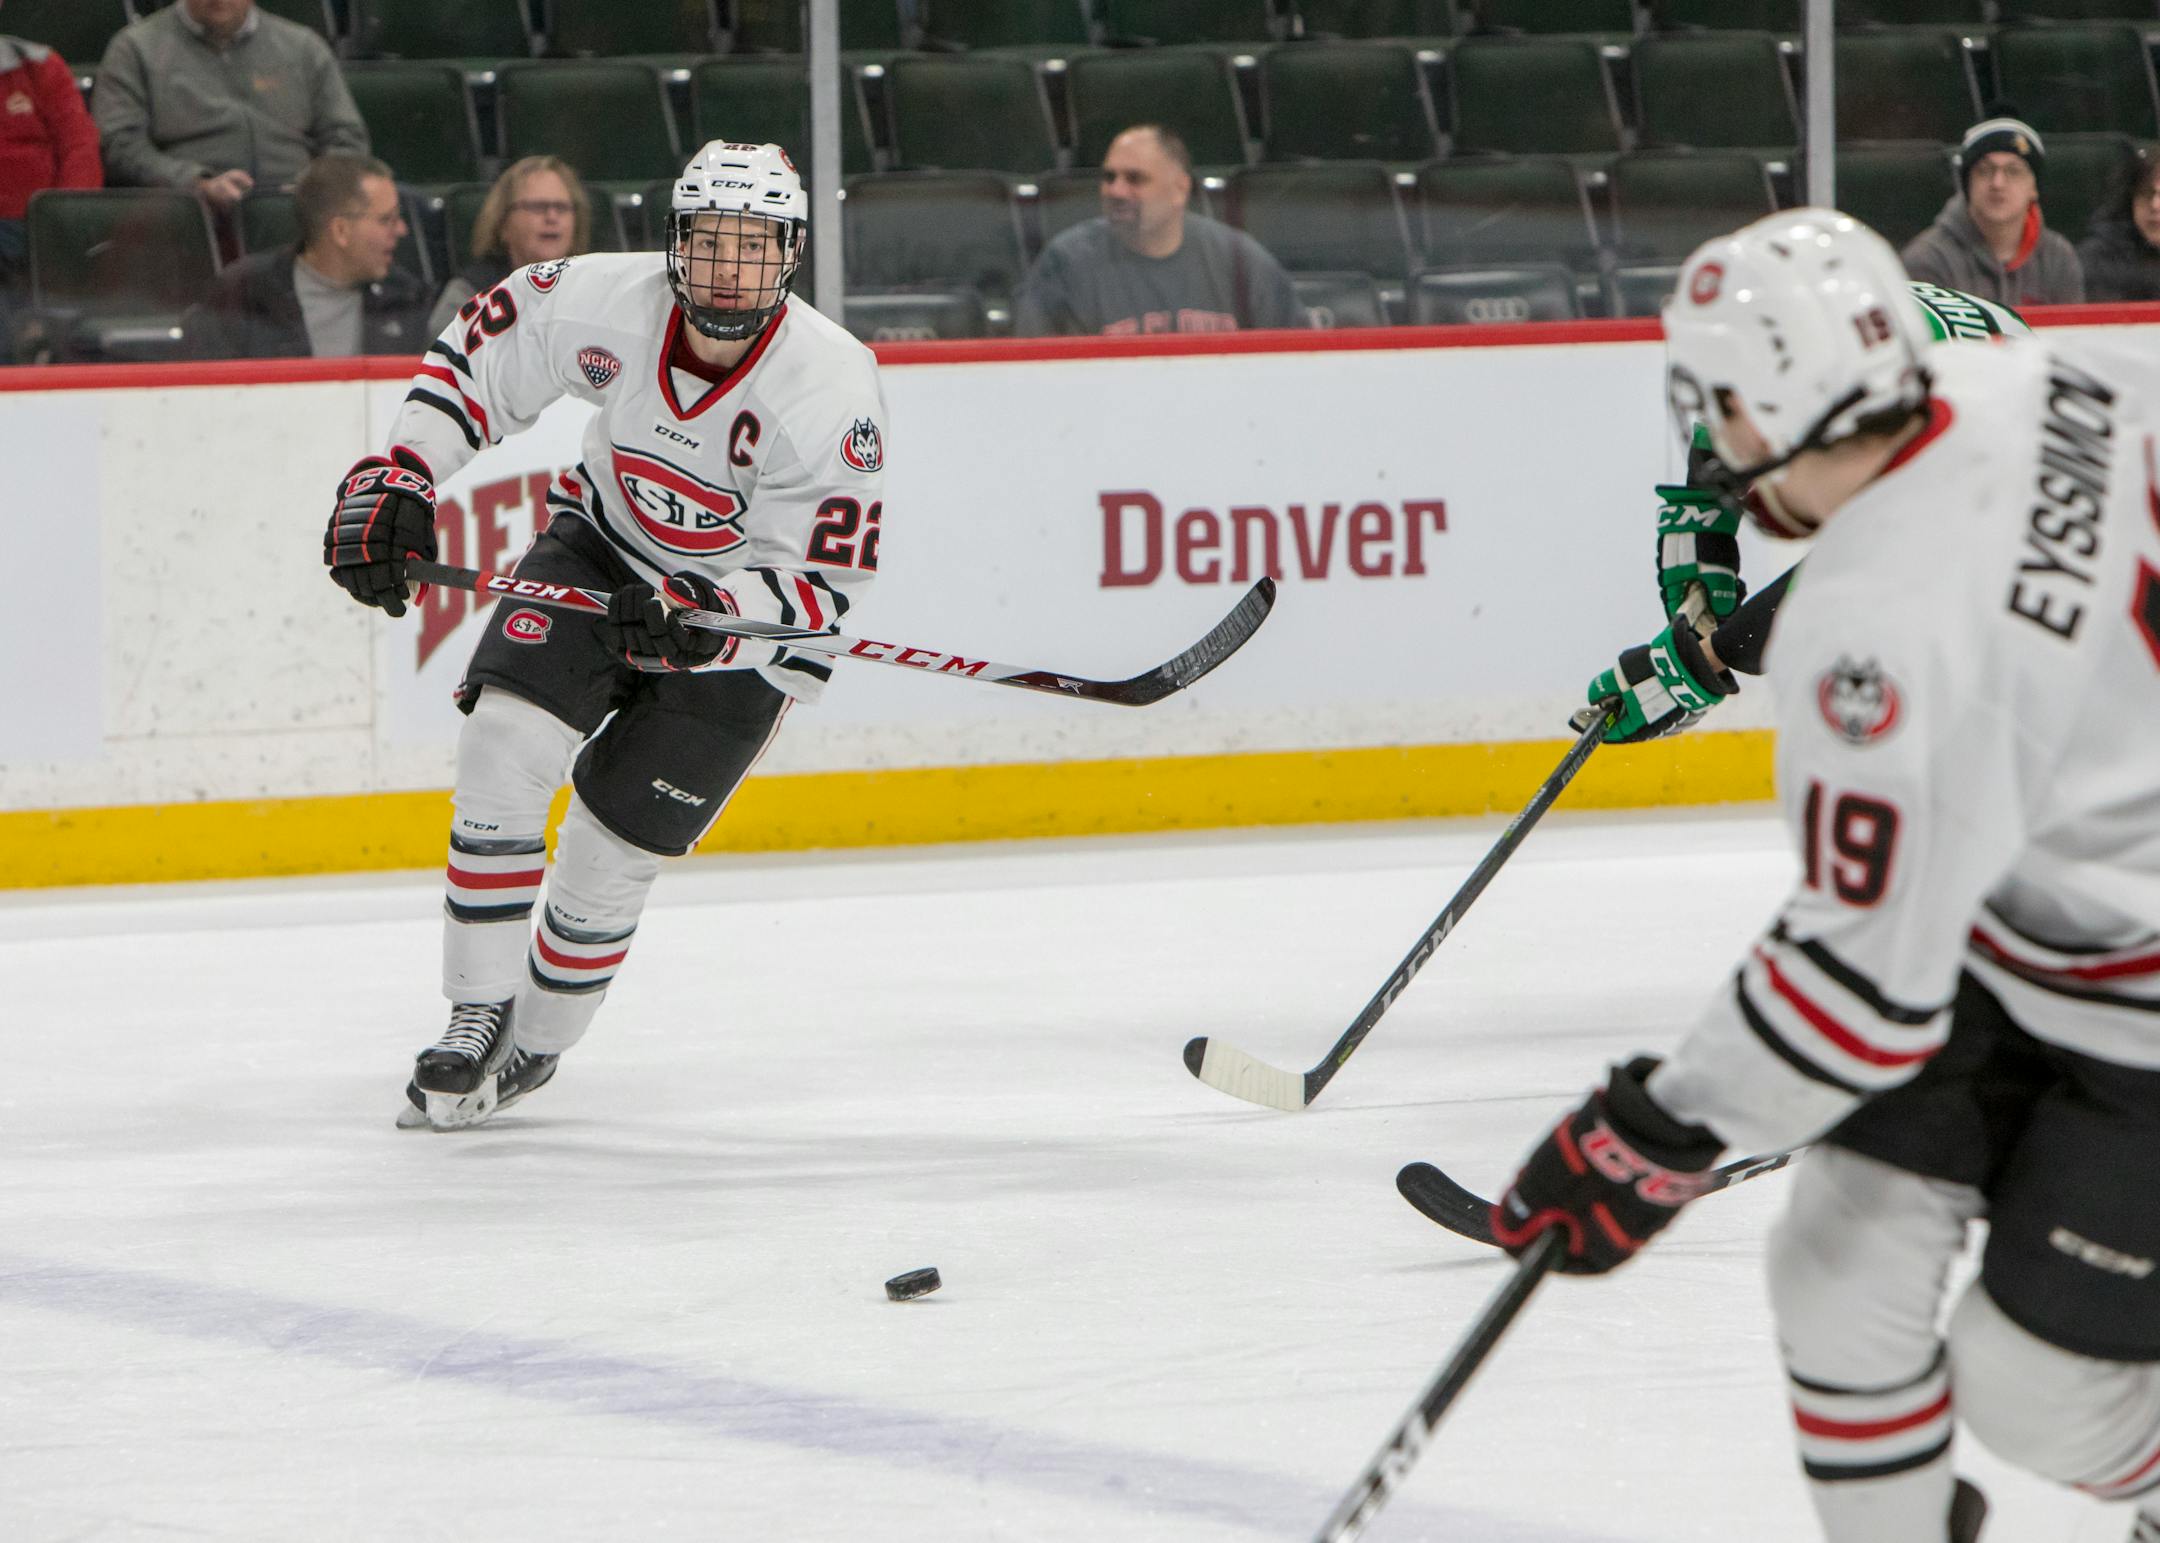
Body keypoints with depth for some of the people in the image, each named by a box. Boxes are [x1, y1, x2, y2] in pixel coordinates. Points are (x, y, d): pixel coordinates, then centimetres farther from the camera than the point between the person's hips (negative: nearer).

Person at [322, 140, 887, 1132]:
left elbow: (823, 581, -24)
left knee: (610, 848, -5)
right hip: (606, 542, 3)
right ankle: (478, 1014, -5)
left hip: (749, 609, -3)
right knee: (504, 746, -18)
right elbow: (478, 350, -3)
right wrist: (398, 476, -11)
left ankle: (534, 1046, 21)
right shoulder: (604, 301, -22)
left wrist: (704, 612, -41)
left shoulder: (832, 389, -29)